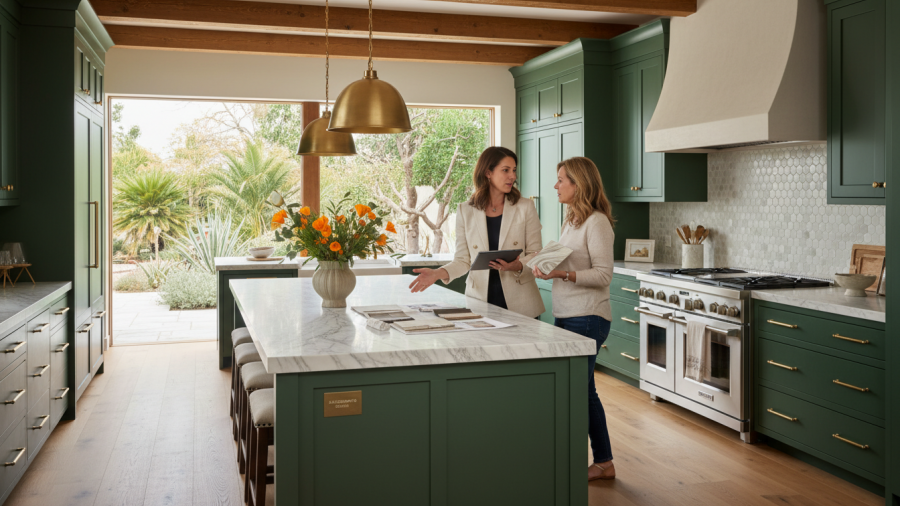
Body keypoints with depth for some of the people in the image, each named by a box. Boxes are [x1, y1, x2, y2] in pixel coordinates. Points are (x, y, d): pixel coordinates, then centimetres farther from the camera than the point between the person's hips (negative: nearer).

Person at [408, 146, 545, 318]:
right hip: (480, 300, 1)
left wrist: (518, 266, -19)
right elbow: (463, 260, 5)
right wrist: (438, 273, -13)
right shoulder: (465, 211, 6)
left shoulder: (525, 207, 4)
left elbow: (535, 254, 2)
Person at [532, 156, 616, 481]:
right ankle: (603, 463, 25)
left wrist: (563, 274, -27)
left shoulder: (597, 222, -13)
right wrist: (545, 268, 4)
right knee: (583, 390, 14)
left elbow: (603, 274, -17)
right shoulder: (571, 220, 16)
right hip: (566, 316, 9)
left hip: (588, 317, -9)